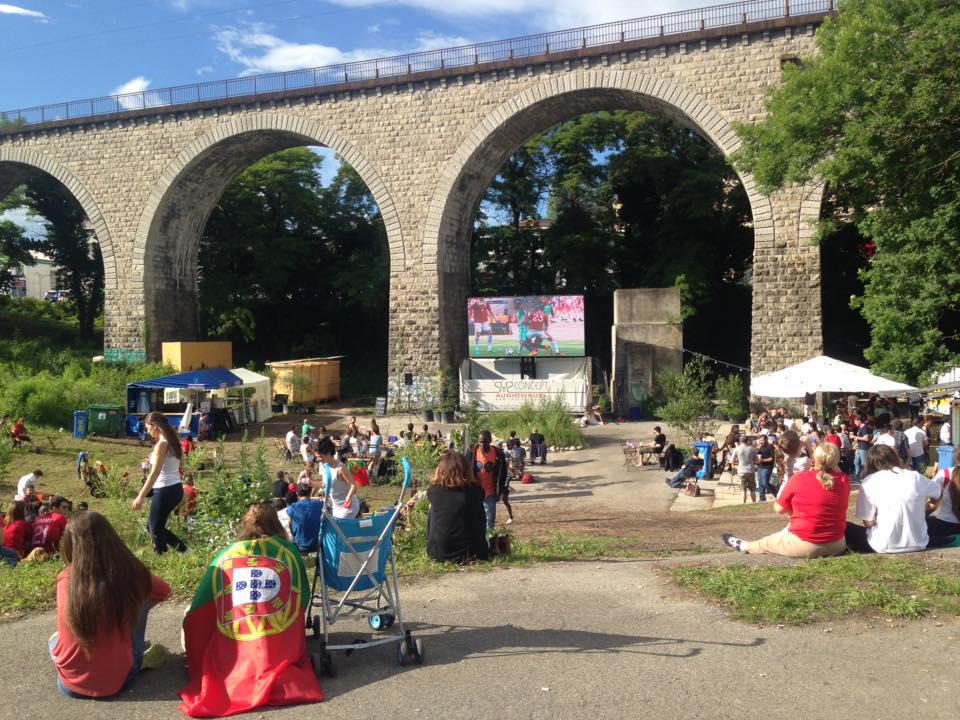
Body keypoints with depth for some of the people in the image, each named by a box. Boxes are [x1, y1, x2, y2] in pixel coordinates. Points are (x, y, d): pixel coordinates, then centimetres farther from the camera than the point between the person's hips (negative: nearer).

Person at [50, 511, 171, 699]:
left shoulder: (65, 580, -13)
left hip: (71, 685, 1)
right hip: (118, 680, 0)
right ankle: (139, 661, 23)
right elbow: (164, 591, 9)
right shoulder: (132, 574, -14)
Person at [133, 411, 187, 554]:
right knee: (153, 526, 18)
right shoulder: (172, 442, 11)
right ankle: (182, 549, 15)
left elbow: (155, 473, -20)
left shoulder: (162, 444, -15)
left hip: (165, 490, -9)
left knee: (156, 529, 3)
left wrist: (141, 496, -20)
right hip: (176, 488, 9)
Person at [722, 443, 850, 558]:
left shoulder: (800, 478, -13)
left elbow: (779, 508, -4)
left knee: (765, 543, 23)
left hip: (804, 544, -5)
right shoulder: (844, 480, -3)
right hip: (836, 545, 5)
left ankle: (743, 546, 48)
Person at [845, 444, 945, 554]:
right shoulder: (915, 476, 4)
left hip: (886, 546, -2)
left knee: (846, 528, 21)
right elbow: (940, 490, 26)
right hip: (918, 544, 3)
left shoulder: (869, 481, -6)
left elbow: (868, 522, -6)